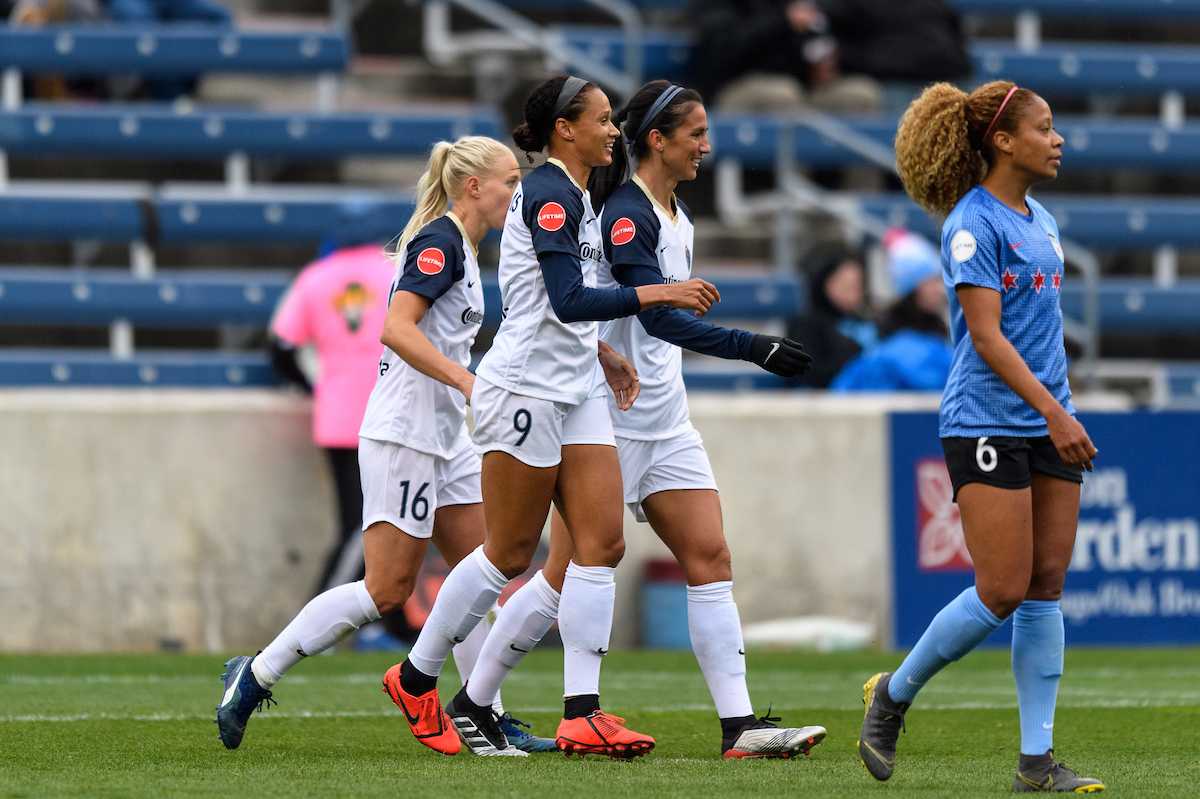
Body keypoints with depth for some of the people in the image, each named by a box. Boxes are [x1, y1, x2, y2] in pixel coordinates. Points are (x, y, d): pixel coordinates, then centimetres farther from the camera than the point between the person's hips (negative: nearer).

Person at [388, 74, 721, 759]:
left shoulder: (577, 198, 15)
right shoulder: (547, 195, -15)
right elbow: (568, 301, -24)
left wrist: (604, 354, 15)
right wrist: (659, 294, -24)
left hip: (577, 389, 9)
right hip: (525, 389, -9)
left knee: (602, 542, -2)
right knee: (509, 554, -1)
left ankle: (582, 715, -6)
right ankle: (417, 678, 16)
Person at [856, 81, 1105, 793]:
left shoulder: (1041, 222, 14)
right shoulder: (973, 223, -12)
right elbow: (986, 335, -18)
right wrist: (1053, 412, -24)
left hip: (1049, 423, 8)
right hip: (986, 423, -8)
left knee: (1046, 587, 2)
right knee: (1003, 593, -10)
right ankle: (895, 694, 11)